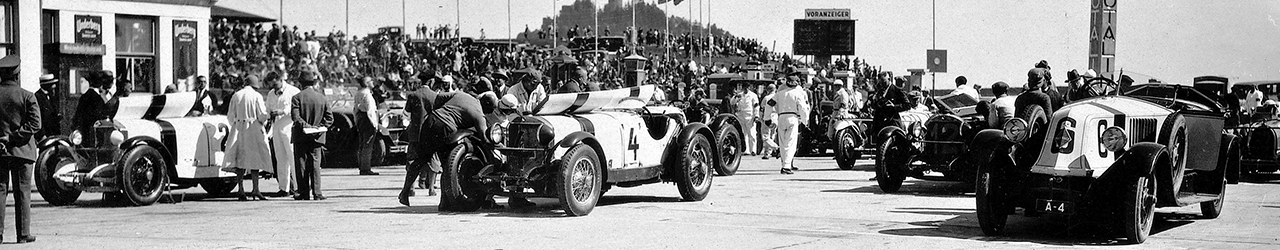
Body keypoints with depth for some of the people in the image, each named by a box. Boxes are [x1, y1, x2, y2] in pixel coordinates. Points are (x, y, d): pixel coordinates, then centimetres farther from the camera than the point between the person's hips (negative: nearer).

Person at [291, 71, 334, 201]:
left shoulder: (297, 97, -6)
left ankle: (304, 193, 3)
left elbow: (295, 117, -16)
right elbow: (330, 118, 2)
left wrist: (306, 126, -12)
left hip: (301, 137, -2)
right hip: (317, 137, 2)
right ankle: (316, 193, 0)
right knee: (315, 165, 5)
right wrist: (320, 127, 1)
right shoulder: (322, 98, 4)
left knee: (302, 165, 3)